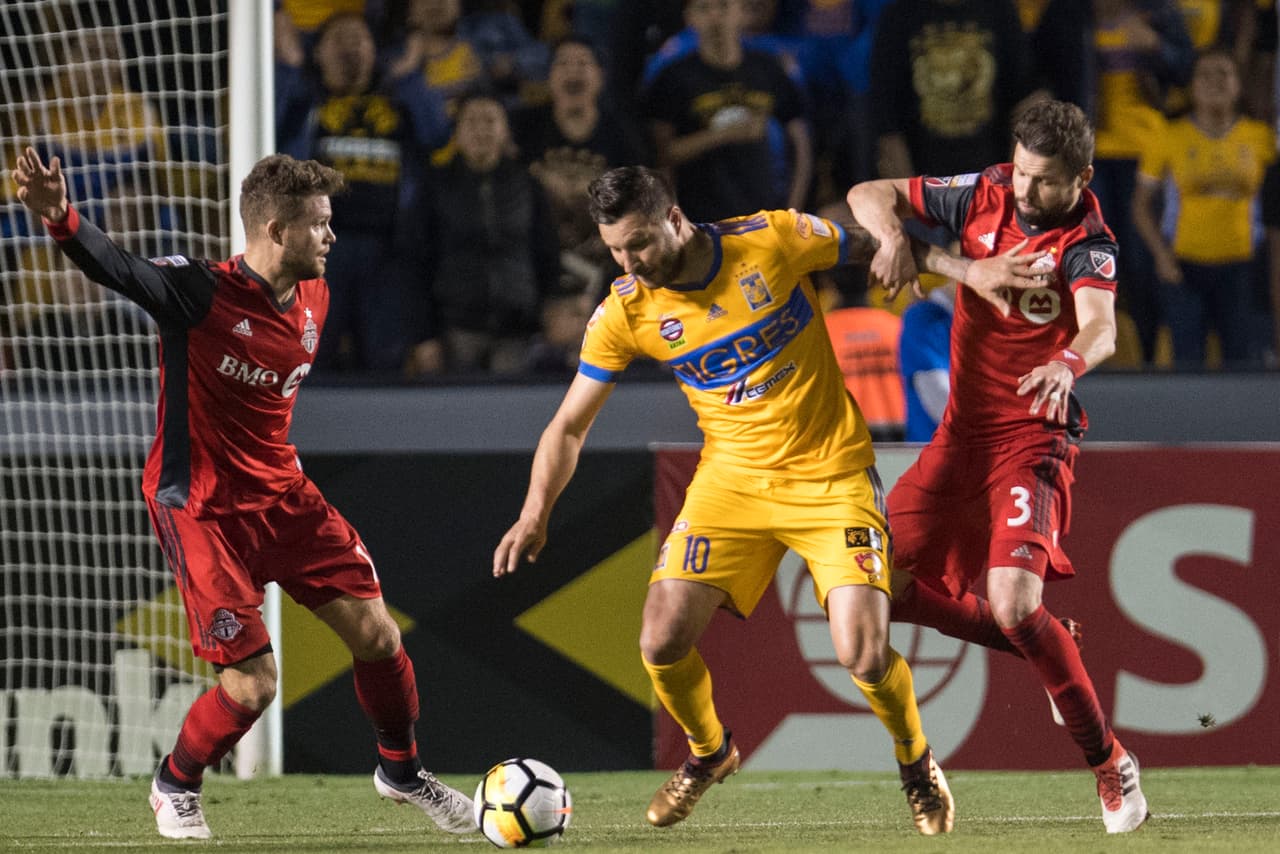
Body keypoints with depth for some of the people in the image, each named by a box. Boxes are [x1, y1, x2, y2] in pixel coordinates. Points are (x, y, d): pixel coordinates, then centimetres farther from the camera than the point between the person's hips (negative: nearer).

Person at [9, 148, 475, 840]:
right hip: (201, 510, -7)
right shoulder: (201, 293, -20)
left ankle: (401, 770, 29)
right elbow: (116, 268, -37)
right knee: (252, 684, -10)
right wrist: (60, 218, -55)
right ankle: (175, 788, 19)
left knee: (377, 634, 3)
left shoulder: (312, 299, 2)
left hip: (283, 496, 7)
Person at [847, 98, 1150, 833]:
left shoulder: (1088, 245, -15)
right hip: (961, 433, 6)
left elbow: (1101, 329, -34)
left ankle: (1110, 761, -7)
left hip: (1031, 438, -6)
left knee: (1013, 602, -25)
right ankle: (1048, 648, 25)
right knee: (886, 587, 1)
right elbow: (870, 194, 7)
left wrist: (1068, 364, -57)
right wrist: (893, 236, -16)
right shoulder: (982, 199, 0)